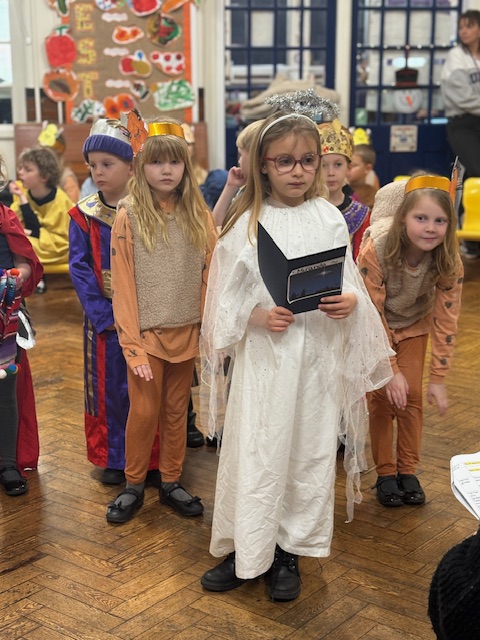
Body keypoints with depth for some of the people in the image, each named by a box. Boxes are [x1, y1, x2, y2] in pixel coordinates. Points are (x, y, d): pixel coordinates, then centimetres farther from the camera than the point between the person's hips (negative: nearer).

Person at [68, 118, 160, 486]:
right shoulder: (84, 214, 0)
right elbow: (79, 268, -3)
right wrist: (103, 314, -12)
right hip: (104, 318, 1)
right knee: (109, 389, 10)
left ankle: (151, 458, 21)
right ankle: (114, 458, 25)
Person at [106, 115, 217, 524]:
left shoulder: (199, 215, 2)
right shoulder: (128, 218, -6)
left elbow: (210, 277, 2)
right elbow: (123, 287, -8)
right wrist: (132, 345, -12)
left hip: (187, 333, 3)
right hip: (147, 333, -2)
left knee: (176, 412, 13)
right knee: (143, 412, 4)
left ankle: (171, 483, 28)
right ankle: (133, 486, 22)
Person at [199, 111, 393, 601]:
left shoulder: (330, 219, 3)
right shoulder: (248, 224, -3)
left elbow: (349, 286, 6)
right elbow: (228, 299, -1)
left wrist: (350, 303, -15)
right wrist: (259, 316, -18)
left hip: (319, 353, 2)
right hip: (265, 354, -2)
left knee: (311, 450, 9)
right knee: (256, 451, 2)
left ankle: (288, 552, 27)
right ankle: (245, 552, 21)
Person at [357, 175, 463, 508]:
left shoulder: (449, 261, -28)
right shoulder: (377, 250, -36)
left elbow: (446, 321, -20)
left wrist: (438, 379, -20)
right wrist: (390, 371, -27)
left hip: (414, 324, 2)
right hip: (376, 325, -2)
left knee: (412, 396, -2)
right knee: (383, 396, -5)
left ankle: (408, 471, 15)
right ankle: (385, 474, 10)